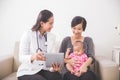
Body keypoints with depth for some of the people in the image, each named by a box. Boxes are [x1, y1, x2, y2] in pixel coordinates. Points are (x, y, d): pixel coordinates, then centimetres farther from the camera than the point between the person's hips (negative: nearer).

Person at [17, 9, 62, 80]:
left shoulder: (52, 37, 4)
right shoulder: (28, 35, -10)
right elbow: (21, 57, -14)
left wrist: (55, 67, -22)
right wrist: (33, 57, -36)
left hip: (43, 70, 4)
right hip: (27, 72, -3)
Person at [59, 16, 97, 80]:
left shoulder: (88, 40, 12)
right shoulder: (66, 40, 12)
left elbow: (91, 57, -3)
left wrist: (85, 65, -26)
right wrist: (69, 61, -15)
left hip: (84, 70, 1)